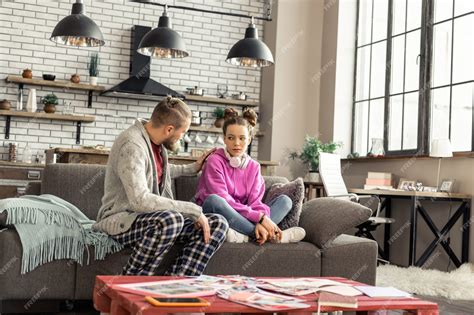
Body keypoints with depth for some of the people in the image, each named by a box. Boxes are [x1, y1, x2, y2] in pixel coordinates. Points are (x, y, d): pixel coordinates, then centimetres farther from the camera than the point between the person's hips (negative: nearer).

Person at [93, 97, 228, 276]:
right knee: (171, 219, -39)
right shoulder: (132, 145, -21)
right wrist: (193, 210, -28)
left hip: (155, 217, 9)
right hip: (121, 219, -9)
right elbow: (140, 200, -32)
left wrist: (192, 168, 34)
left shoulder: (157, 141, 7)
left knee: (217, 224, -7)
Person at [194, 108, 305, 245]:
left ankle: (244, 235, -33)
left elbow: (255, 200, -3)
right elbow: (224, 201, -18)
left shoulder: (253, 166, 9)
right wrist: (259, 217, -25)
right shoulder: (215, 161, -7)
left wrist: (260, 222, -27)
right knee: (213, 199, -37)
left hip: (241, 219, 5)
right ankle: (272, 236, -31)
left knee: (284, 200, -6)